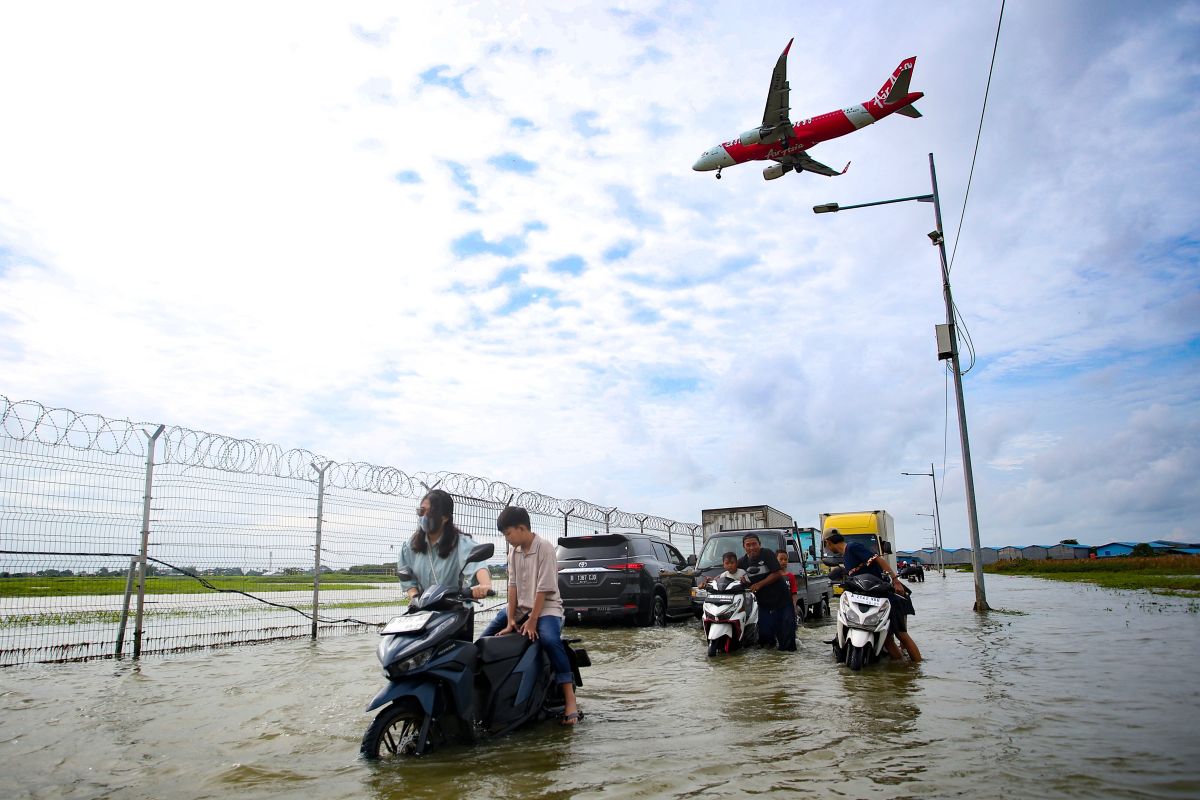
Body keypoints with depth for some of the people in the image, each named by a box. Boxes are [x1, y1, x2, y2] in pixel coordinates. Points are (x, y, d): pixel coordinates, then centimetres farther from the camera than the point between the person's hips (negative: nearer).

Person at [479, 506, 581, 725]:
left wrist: (532, 621, -20)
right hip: (520, 608, 8)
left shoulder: (545, 548, -14)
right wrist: (510, 620, -7)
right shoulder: (514, 550, 7)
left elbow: (544, 589, -17)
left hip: (545, 608, -7)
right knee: (486, 638, -1)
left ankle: (570, 701, -30)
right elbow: (513, 585, 2)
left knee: (550, 640, -34)